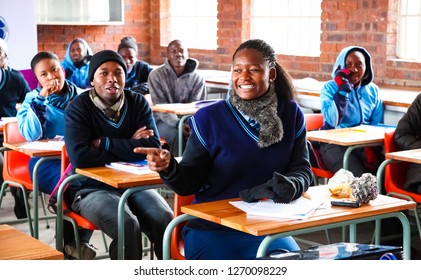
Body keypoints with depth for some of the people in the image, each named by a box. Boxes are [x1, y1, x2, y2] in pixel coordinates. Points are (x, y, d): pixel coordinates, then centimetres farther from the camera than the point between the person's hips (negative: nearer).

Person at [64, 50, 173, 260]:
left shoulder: (138, 103, 3)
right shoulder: (78, 108, -6)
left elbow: (153, 148, -11)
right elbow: (79, 157, -22)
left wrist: (104, 143, -14)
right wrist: (129, 148, -14)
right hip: (92, 188, -3)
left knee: (165, 220, -24)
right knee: (127, 225, -30)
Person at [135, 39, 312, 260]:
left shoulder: (291, 115, 2)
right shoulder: (209, 118, -6)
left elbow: (302, 169, 1)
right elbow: (189, 182, -5)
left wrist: (290, 185, -23)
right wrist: (169, 168, -27)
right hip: (211, 231, -2)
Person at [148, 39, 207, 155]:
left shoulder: (197, 78, -1)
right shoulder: (156, 75, -7)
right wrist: (178, 124, -29)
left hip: (188, 120, 2)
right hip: (163, 121, -2)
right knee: (175, 134, -32)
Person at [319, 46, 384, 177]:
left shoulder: (372, 90, 12)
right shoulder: (330, 88, 1)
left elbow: (377, 124, 9)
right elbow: (333, 121, -14)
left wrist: (372, 148, -10)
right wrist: (343, 89, -14)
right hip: (335, 144, -4)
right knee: (358, 178, -28)